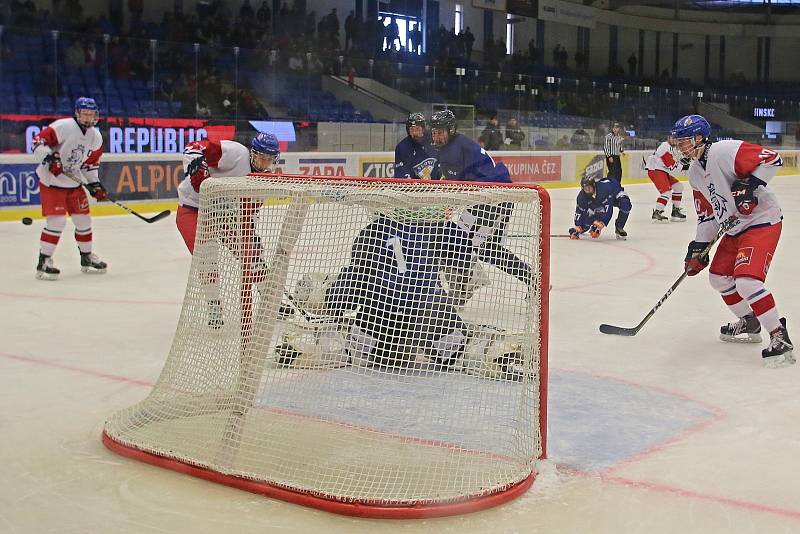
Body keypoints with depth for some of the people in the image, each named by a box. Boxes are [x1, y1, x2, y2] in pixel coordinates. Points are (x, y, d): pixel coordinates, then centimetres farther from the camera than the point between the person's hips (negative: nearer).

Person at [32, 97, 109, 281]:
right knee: (57, 220, -16)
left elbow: (91, 163, 14)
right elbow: (38, 142, -21)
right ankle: (43, 262, -7)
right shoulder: (63, 126, -19)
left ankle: (87, 258, 27)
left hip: (74, 182, 7)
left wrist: (95, 184, 7)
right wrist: (49, 158, -34)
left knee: (83, 220, 11)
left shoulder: (95, 137, 3)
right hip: (51, 181, -7)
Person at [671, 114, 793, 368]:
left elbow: (772, 159, -21)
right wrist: (699, 247, 9)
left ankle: (780, 338, -12)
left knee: (747, 280, -23)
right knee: (719, 277, 17)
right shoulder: (695, 172, 10)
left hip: (762, 221, -10)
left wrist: (750, 184, -30)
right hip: (735, 228, 10)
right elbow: (707, 213, 15)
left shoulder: (724, 151, -19)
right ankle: (749, 324, 35)